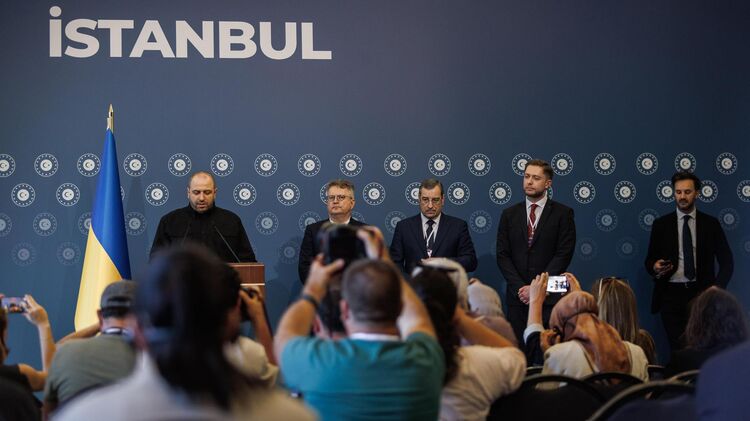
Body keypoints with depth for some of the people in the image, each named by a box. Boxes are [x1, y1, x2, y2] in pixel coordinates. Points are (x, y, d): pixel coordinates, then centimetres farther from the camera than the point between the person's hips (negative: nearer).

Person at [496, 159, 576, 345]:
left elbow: (563, 254, -5)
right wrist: (520, 287, -7)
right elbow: (502, 255, 7)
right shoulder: (509, 215, 12)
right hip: (517, 295, 3)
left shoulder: (563, 213, 2)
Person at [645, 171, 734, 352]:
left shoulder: (710, 223, 7)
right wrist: (655, 267, -14)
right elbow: (650, 259, 10)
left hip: (701, 292, 0)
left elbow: (727, 261, 9)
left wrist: (717, 290, -5)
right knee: (677, 348, -7)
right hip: (671, 293, 0)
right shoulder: (661, 224, 7)